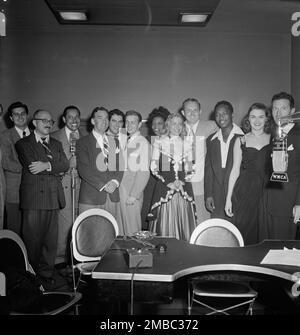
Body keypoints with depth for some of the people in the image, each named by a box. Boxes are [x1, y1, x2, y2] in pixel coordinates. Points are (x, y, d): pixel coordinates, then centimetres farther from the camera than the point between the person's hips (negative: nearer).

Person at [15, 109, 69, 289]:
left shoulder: (57, 144, 20)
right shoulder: (24, 143, 5)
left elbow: (66, 165, 4)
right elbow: (32, 166, -10)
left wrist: (47, 165, -12)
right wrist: (55, 169, -7)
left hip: (53, 196, 4)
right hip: (33, 197, -4)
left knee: (51, 238, 6)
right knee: (33, 238, 0)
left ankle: (47, 271, 17)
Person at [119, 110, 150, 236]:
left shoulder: (142, 142, -7)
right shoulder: (125, 141, 14)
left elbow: (144, 172, -12)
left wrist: (134, 195, -16)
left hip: (133, 190, -6)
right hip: (122, 187, 6)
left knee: (132, 226, -2)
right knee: (124, 224, 8)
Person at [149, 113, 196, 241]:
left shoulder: (187, 144, 11)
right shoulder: (160, 142, 3)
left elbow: (190, 168, 12)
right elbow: (153, 167, 0)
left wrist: (182, 181, -6)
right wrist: (168, 182, -9)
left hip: (183, 186, 2)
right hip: (164, 185, -2)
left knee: (183, 220, 1)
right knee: (165, 221, -3)